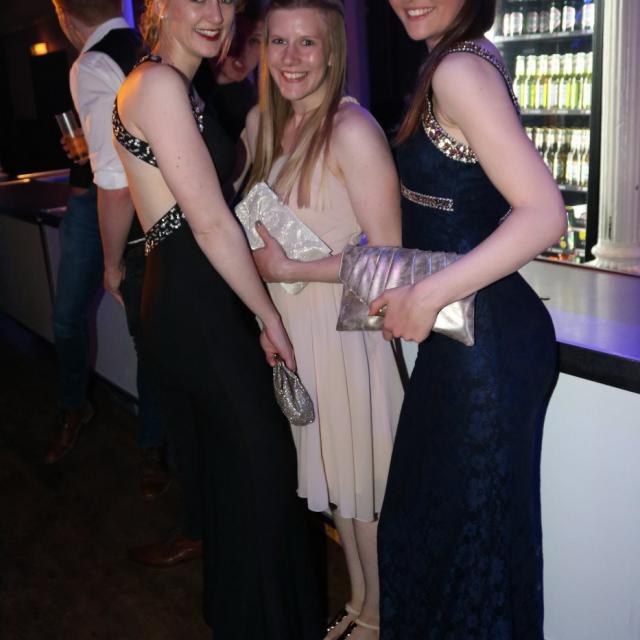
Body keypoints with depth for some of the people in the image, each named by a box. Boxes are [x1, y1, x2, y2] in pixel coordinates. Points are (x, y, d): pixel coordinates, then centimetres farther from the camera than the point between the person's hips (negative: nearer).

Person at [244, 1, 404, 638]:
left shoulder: (352, 129, -17)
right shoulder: (261, 122, 6)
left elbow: (386, 255, -19)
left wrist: (290, 270, -16)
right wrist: (257, 255, 1)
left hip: (344, 322, -7)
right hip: (288, 323, 7)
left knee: (361, 485, 8)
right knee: (330, 477, 19)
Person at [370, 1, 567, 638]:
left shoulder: (459, 68, -16)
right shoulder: (456, 60, 12)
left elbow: (544, 213, -25)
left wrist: (427, 296, -24)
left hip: (486, 343, -10)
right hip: (462, 334, 10)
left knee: (472, 529, 7)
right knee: (431, 513, 23)